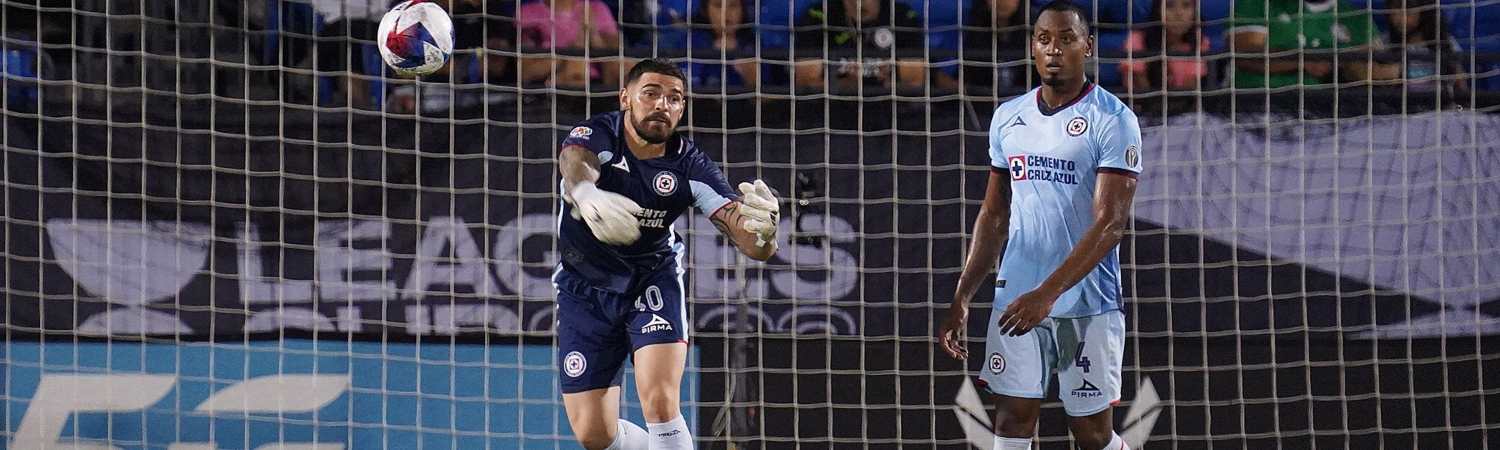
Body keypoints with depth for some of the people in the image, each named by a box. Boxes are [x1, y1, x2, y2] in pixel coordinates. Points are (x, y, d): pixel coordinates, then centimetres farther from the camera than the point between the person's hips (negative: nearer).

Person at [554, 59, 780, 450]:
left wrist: (762, 230, -50)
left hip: (652, 281, 0)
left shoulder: (688, 165, -16)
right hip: (585, 289, 0)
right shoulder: (597, 135, -19)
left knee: (660, 403, -24)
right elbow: (574, 162, -45)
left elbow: (752, 244, -23)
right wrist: (586, 193, -71)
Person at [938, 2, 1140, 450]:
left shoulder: (1112, 120, -9)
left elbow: (1110, 224, -16)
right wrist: (961, 300, 10)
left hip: (1087, 304, -5)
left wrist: (1048, 293, -25)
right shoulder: (1008, 117, 10)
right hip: (1015, 298, 5)